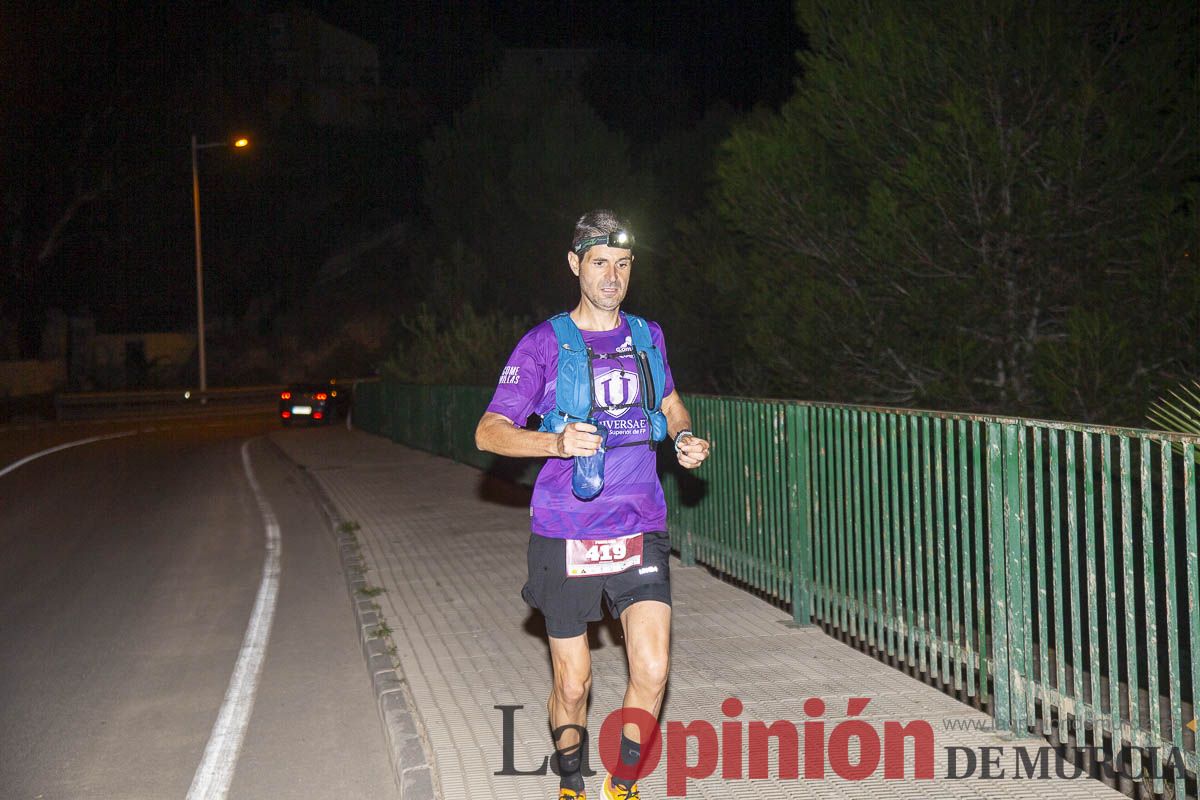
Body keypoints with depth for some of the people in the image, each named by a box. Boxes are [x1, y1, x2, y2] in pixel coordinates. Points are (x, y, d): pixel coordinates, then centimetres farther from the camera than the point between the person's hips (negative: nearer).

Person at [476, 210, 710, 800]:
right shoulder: (544, 344, -3)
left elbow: (670, 402, 27)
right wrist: (558, 442, -24)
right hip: (566, 535, -2)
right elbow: (489, 433, -6)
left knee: (652, 670, -10)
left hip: (639, 532, 3)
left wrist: (685, 437, 5)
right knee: (572, 683, 7)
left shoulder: (647, 336, 9)